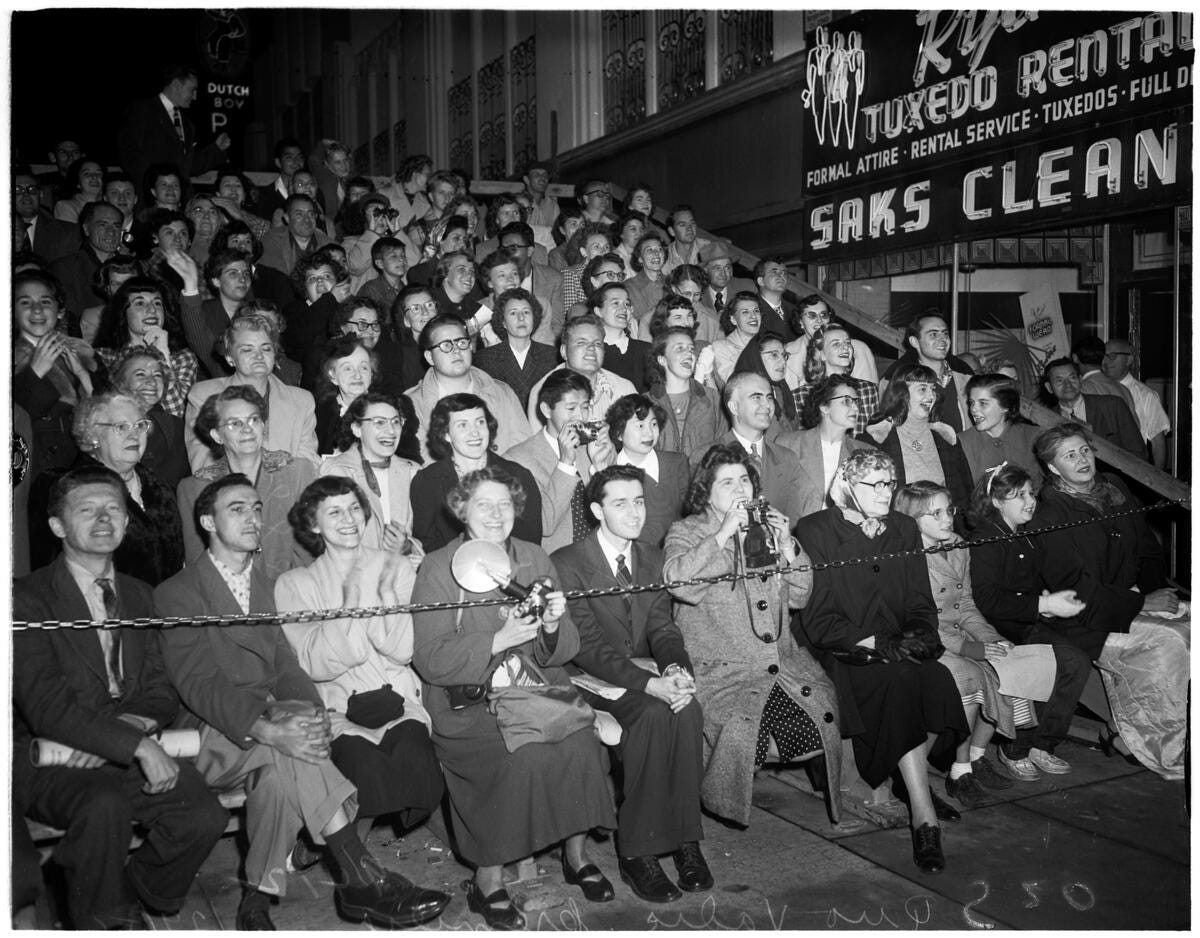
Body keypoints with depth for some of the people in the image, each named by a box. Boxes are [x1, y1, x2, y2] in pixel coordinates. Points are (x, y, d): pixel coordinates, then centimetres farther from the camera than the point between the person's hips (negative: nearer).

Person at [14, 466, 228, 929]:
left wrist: (128, 725, -14)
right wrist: (139, 746, -25)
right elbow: (46, 705, -18)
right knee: (105, 805, -35)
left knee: (206, 815, -18)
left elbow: (162, 692, 10)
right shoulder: (27, 598, -7)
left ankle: (129, 897, 10)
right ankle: (97, 921, -8)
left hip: (128, 752, 5)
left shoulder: (138, 595, 14)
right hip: (46, 762, -5)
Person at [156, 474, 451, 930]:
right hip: (210, 736, -5)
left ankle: (258, 898, -21)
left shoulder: (266, 586, 21)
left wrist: (310, 712, -15)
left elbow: (286, 665, 10)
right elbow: (197, 684, -13)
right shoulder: (177, 593, 0)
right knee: (290, 752, -33)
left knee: (279, 772, -31)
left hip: (270, 725, 5)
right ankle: (360, 879, -29)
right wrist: (269, 729, -31)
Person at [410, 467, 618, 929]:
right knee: (521, 757, -29)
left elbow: (563, 651, 10)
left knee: (580, 743, -23)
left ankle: (576, 851, 0)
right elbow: (430, 660, -12)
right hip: (468, 702, -4)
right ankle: (487, 881, -11)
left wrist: (553, 626, -13)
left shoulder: (535, 559, 11)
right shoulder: (438, 570, -2)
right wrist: (499, 641, -22)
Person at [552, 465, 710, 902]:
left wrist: (676, 669, -18)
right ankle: (636, 850, -21)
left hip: (648, 672, 5)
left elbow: (662, 625, 6)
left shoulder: (652, 559, 11)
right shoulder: (566, 563, -10)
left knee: (687, 709, -27)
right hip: (593, 680, -5)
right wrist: (649, 684, -28)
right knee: (654, 714, -32)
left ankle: (684, 836, -17)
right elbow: (585, 645, -17)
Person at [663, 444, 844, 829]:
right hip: (719, 668, -5)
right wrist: (723, 534, -19)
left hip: (781, 660, 5)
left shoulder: (768, 528, 17)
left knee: (823, 719, -14)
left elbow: (799, 597, 14)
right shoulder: (686, 532, 2)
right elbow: (679, 583, -20)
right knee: (740, 731, -28)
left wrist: (787, 545, 0)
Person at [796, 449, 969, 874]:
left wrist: (918, 635, -8)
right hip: (844, 651, -4)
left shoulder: (903, 529, 17)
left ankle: (913, 783, -3)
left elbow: (921, 603, 14)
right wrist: (875, 643, -16)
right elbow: (818, 619, -6)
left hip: (898, 645, 4)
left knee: (939, 679, -28)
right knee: (898, 682, -34)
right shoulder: (816, 531, 0)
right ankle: (925, 818, -29)